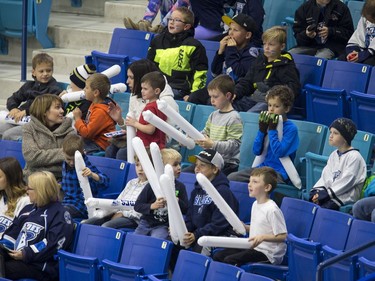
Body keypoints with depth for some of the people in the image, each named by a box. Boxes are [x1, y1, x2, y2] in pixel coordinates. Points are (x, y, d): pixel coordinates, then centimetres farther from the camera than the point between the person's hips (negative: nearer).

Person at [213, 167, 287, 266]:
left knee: (229, 260, -24)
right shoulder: (255, 205, 13)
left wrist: (263, 237, -29)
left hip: (267, 253, -10)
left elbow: (283, 236, -19)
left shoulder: (272, 209, -17)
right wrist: (245, 227, 9)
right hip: (253, 247, 10)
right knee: (218, 256, 1)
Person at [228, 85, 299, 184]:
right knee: (231, 178, -10)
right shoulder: (268, 122, 11)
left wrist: (272, 130, -14)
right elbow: (256, 151, 6)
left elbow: (279, 152, -19)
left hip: (279, 173, -7)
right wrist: (262, 129, -4)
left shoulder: (291, 128, -7)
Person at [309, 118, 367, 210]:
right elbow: (326, 176, 13)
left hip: (346, 195, -8)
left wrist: (325, 194, -16)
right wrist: (317, 192, -6)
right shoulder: (334, 155, 18)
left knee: (325, 206, -31)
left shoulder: (354, 157, -9)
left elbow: (346, 181, -14)